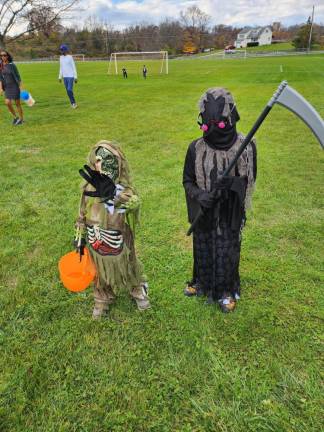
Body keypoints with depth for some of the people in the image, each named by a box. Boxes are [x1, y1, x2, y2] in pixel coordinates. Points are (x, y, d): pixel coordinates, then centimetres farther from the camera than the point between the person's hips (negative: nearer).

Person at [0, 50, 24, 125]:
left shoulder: (12, 65, -12)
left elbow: (18, 76, -10)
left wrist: (21, 87, -13)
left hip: (15, 86, -5)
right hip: (7, 87, 5)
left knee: (17, 103, 2)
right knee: (7, 103, -6)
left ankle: (21, 119, 16)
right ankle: (15, 117, 14)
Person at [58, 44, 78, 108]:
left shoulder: (70, 57, -7)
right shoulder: (61, 57, 11)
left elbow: (74, 68, -7)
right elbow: (61, 68, 16)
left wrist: (75, 77, -11)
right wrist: (60, 77, 13)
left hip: (71, 76, -6)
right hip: (65, 77, 6)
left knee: (69, 90, -15)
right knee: (68, 91, 5)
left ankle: (73, 102, 0)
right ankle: (73, 103, 13)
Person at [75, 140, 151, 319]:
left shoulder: (123, 187, -19)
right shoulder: (89, 186, -9)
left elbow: (134, 203, -43)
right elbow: (82, 214, 3)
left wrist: (112, 192, -57)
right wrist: (80, 238, 7)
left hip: (119, 242, -2)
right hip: (97, 242, 3)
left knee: (127, 270, 21)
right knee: (102, 274, 22)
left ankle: (139, 291, 50)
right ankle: (102, 300, 48)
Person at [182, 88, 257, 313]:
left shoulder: (246, 146, -14)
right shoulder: (196, 148, -10)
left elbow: (250, 179, -6)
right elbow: (188, 180, -1)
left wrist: (233, 184, -28)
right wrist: (199, 194, -22)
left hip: (231, 213, -1)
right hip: (204, 212, 2)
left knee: (228, 253, 12)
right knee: (202, 250, 19)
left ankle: (226, 291, 39)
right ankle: (201, 283, 48)